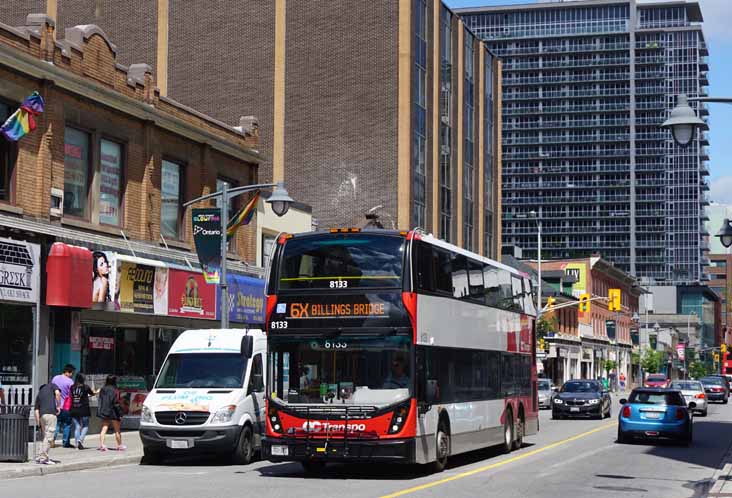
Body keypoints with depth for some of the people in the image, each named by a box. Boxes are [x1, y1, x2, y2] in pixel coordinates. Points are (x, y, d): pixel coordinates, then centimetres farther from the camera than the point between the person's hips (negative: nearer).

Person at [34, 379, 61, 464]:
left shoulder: (39, 393, 29)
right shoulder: (52, 385, 16)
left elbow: (36, 409, 19)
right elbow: (57, 393, -6)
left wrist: (38, 423, 18)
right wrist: (58, 406, 3)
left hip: (42, 415, 6)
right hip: (50, 413, -6)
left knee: (45, 436, 18)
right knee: (49, 436, -7)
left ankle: (40, 457, 16)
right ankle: (44, 458, -10)